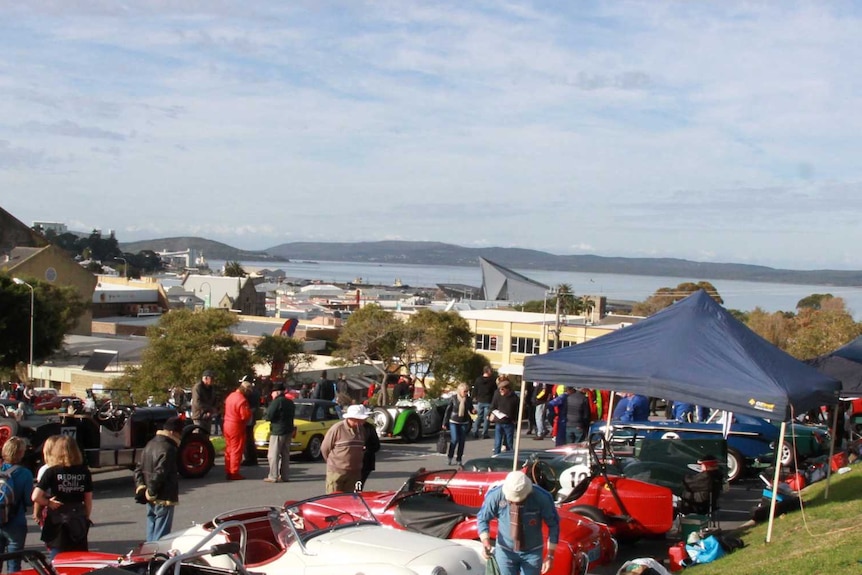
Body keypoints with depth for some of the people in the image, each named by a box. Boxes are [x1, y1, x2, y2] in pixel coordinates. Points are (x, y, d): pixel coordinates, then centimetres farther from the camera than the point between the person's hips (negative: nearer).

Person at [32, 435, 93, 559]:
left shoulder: (52, 472, -10)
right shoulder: (84, 471, -2)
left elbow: (36, 497, -17)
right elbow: (88, 499, 4)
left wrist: (49, 503, 0)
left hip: (58, 522, -3)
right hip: (79, 524, 3)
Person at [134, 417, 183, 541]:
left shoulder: (150, 444, 11)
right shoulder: (168, 449, -19)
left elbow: (139, 469, 14)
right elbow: (159, 474, -26)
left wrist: (141, 487, 6)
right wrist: (151, 492, -15)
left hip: (151, 500, 9)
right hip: (164, 499, -9)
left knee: (151, 534, 17)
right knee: (161, 536, -5)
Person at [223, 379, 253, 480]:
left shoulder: (231, 396, 8)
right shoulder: (242, 400, -21)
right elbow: (245, 415, -24)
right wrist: (250, 412, -3)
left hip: (227, 424, 9)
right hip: (237, 427, -9)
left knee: (229, 449, 16)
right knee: (237, 450, -1)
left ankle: (228, 472, 21)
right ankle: (234, 473, 1)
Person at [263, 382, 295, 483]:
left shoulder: (276, 402, -14)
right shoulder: (290, 402, 13)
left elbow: (269, 416, -17)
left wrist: (265, 417, 3)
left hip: (278, 431, -8)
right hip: (288, 430, 8)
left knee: (273, 455, -3)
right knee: (285, 454, 14)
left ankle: (273, 477, -5)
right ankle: (285, 476, 15)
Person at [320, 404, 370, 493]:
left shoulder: (362, 429, 6)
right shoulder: (337, 428, -13)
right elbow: (325, 448, -4)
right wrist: (333, 463, 7)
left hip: (355, 473, 5)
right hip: (336, 472, -5)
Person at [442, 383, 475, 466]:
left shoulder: (468, 399, -2)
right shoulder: (453, 398, -9)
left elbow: (470, 409, 11)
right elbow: (448, 410, -2)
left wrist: (473, 411, -15)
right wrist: (445, 423, 0)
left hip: (464, 423, 3)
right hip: (454, 422, -3)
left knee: (462, 441, 4)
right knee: (454, 439, -11)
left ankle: (459, 460, 15)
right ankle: (450, 457, 9)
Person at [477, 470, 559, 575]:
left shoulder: (542, 498, -24)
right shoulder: (495, 495, -22)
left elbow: (553, 524, -9)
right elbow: (482, 518, -5)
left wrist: (550, 555, -10)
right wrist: (485, 542, -21)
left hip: (532, 552, -1)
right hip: (505, 551, 1)